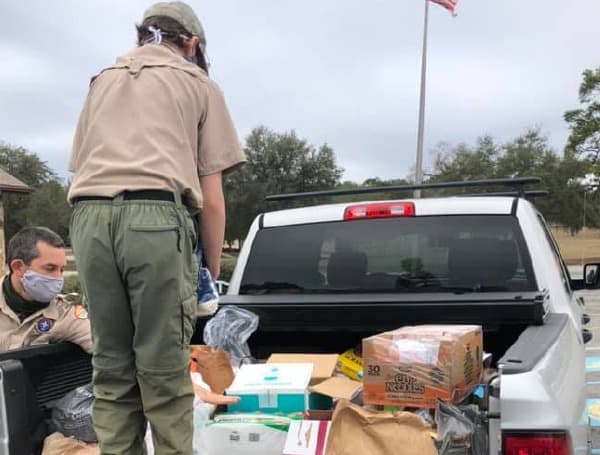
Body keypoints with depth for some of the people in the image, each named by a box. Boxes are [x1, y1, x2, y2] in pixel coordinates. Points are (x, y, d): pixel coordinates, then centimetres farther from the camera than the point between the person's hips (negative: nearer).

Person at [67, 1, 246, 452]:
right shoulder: (199, 84, 16)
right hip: (157, 217, -4)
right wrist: (212, 270, 15)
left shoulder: (102, 81, 29)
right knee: (164, 366, 0)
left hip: (89, 217, 4)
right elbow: (211, 197, 9)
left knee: (111, 364, 9)